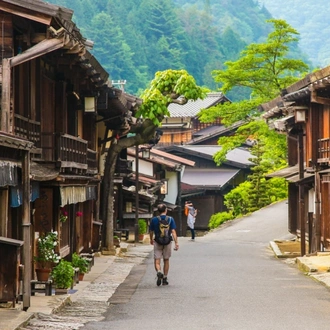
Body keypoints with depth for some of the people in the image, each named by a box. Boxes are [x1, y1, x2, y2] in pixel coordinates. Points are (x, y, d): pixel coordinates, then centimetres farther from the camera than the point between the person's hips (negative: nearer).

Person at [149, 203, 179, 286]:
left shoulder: (154, 220, -3)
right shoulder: (170, 219, -5)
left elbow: (151, 231, 7)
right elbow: (173, 231, -11)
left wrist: (151, 240, 25)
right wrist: (176, 243, -12)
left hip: (157, 242, -1)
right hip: (167, 242, 1)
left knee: (157, 261, 0)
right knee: (166, 261, 15)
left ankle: (159, 272, -29)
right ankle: (164, 279, 20)